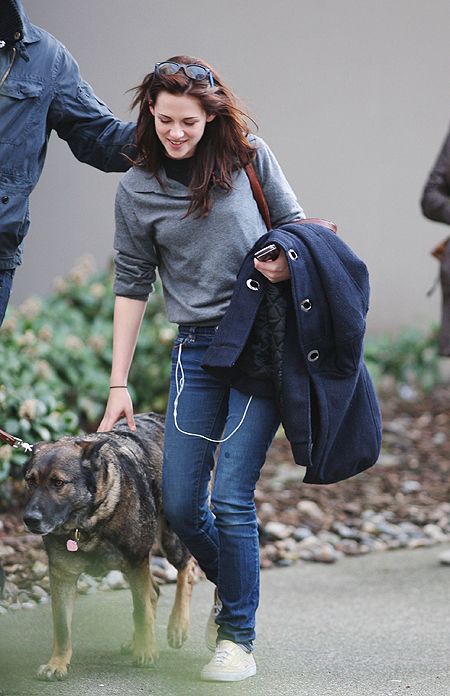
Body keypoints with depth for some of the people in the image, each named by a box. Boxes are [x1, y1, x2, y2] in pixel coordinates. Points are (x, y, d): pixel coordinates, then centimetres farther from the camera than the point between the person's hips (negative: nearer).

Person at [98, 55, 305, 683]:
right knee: (179, 505, 3)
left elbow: (294, 224, 10)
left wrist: (288, 262, -15)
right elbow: (132, 286, 7)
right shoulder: (137, 189, 4)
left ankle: (238, 636, 5)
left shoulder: (249, 158, 0)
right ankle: (230, 587, 34)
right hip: (197, 350, 3)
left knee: (231, 497, -10)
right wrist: (119, 383, 4)